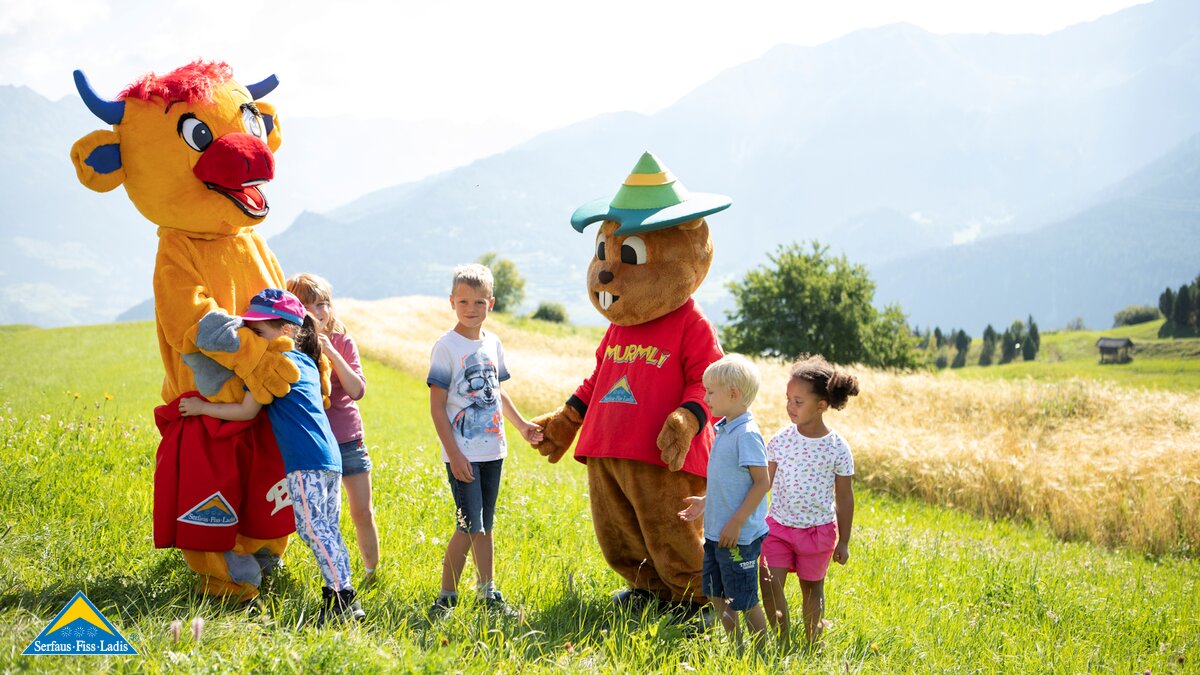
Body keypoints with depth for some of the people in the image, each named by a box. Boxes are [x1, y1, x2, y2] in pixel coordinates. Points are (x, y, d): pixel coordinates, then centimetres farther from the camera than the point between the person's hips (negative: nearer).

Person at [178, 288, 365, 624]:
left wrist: (201, 407, 4)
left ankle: (342, 596, -12)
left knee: (313, 529, -8)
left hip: (307, 462, -9)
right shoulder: (307, 362, 19)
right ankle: (340, 594, 10)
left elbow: (246, 411, -4)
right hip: (330, 458, 9)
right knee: (327, 529, 10)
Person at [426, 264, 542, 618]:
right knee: (469, 526, -9)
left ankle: (487, 594, 19)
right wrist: (453, 453, -16)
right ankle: (446, 596, 1)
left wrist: (522, 424, 19)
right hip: (463, 453, -6)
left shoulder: (492, 343, 10)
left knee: (484, 525, 13)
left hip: (492, 450, 6)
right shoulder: (447, 347, -9)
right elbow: (437, 406, -11)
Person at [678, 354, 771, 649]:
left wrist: (736, 522, -21)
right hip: (716, 531, 9)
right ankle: (735, 648, 28)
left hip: (739, 536, -9)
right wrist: (705, 503, 19)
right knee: (716, 595, 15)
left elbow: (762, 482, -21)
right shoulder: (723, 430, 10)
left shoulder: (747, 434, -19)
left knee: (744, 600, 1)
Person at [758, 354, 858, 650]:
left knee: (812, 587, 11)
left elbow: (844, 497, -3)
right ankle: (783, 643, 8)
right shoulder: (781, 440, -6)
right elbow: (764, 484, 4)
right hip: (778, 525, 2)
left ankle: (812, 643, 29)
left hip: (819, 529, -2)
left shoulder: (837, 448, -12)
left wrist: (843, 542, 1)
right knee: (770, 584, -8)